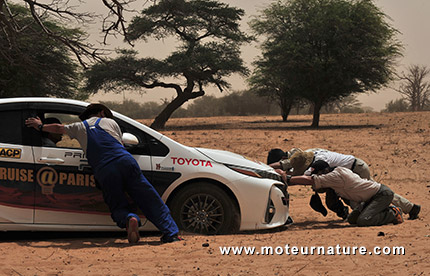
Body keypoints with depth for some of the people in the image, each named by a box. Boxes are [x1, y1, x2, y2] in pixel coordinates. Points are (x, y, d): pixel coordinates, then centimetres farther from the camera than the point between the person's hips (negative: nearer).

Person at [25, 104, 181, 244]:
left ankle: (129, 219, -23)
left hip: (104, 171, 0)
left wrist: (40, 126, 59)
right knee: (150, 200, 2)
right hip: (126, 162, 0)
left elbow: (58, 128, 40)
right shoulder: (110, 122, 23)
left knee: (118, 207, 11)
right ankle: (171, 233, -7)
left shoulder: (79, 127, 23)